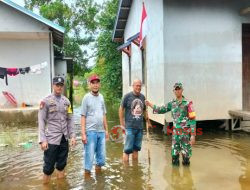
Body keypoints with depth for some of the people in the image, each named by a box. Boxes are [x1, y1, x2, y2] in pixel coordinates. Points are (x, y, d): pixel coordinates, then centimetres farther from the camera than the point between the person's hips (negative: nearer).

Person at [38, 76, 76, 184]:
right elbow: (41, 121, -8)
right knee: (49, 165, 3)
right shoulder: (46, 101, -6)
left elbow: (69, 120, 11)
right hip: (52, 138, -4)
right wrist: (42, 139, -14)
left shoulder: (66, 101, 8)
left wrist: (72, 135, 4)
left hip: (64, 138, 4)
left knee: (62, 164, 14)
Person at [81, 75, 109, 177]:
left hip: (101, 131, 5)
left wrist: (106, 130, 14)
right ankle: (87, 174, 13)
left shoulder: (101, 97, 11)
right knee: (89, 156, 0)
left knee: (102, 156, 11)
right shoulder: (86, 97, -4)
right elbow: (83, 117, -6)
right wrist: (83, 134, -11)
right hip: (90, 131, -5)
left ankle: (98, 171, 29)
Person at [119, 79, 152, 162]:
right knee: (127, 149, -3)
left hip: (140, 127, 5)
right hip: (130, 127, -5)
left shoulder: (142, 97, 9)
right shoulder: (127, 96, -5)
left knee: (136, 149, 13)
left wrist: (148, 122, 23)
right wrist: (122, 123, -3)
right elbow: (121, 109, 0)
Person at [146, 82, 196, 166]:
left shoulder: (187, 103, -9)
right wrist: (150, 104, 14)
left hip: (186, 133, -4)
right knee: (174, 154, 10)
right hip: (175, 133, 5)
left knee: (186, 154, 3)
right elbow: (161, 110, 18)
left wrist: (193, 135, -13)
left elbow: (192, 120, -10)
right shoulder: (172, 103, 7)